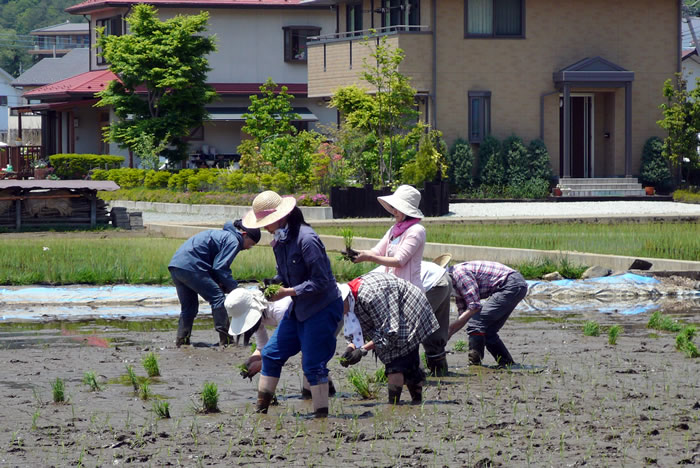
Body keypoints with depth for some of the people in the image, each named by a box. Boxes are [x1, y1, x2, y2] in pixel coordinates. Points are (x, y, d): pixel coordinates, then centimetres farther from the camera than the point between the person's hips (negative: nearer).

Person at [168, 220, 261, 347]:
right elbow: (220, 268, -11)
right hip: (190, 267, -10)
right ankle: (226, 340, -8)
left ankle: (181, 341, 14)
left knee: (189, 307, 18)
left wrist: (219, 284, 12)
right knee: (218, 298, -5)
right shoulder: (233, 241, -3)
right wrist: (234, 287, -3)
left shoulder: (223, 235, 28)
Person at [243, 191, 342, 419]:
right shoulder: (280, 240, 6)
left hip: (323, 309, -9)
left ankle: (321, 415, 0)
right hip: (299, 310, 9)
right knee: (271, 354, 8)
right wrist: (272, 285, -4)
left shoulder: (306, 239, -22)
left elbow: (320, 281, -22)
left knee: (313, 364, -9)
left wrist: (287, 292, -23)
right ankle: (261, 408, 16)